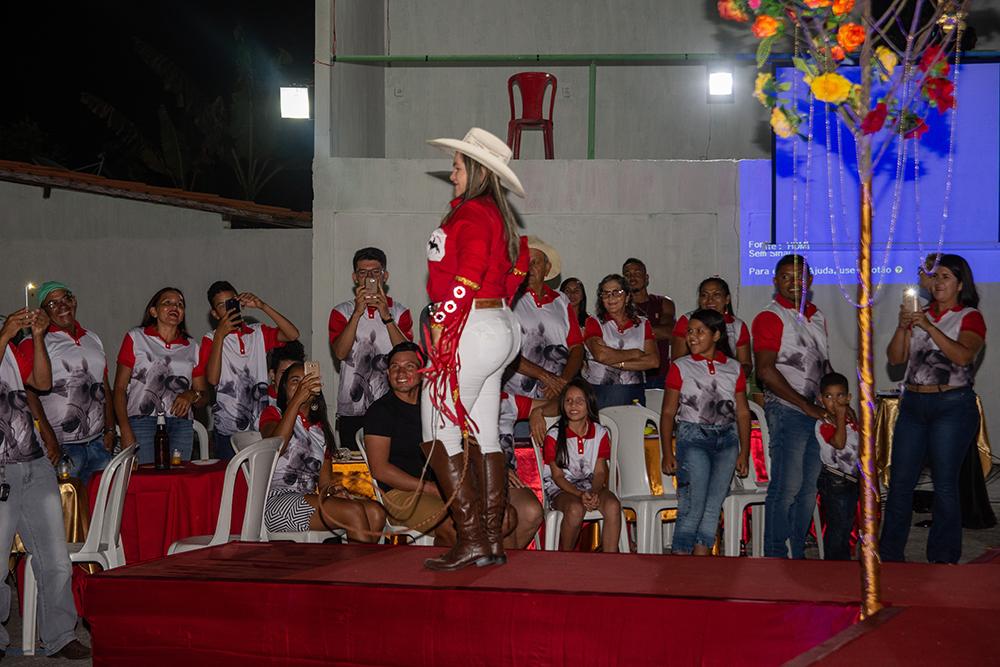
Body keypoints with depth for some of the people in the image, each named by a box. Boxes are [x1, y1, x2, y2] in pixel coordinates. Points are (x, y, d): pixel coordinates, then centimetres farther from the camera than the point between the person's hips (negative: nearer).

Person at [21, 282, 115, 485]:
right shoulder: (33, 343, -4)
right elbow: (30, 394, -13)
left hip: (98, 443, 6)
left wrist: (110, 430, 12)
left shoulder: (93, 339, 16)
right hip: (61, 446, -6)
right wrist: (50, 441, -19)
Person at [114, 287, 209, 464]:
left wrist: (192, 395, -7)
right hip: (142, 422, -3)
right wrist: (125, 431, -8)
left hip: (181, 426, 3)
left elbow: (203, 396, 17)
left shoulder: (192, 347, 16)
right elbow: (120, 388, 3)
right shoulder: (136, 338, 8)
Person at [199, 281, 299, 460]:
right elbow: (212, 379, -10)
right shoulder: (211, 340, 4)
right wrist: (220, 334, -12)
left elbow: (293, 335, -4)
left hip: (260, 427, 2)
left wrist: (262, 306, -8)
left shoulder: (258, 332, 11)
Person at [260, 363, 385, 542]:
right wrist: (297, 399, -13)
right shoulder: (273, 413, 12)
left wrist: (333, 491, -4)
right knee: (354, 512, -28)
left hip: (310, 499, 6)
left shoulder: (321, 429, 27)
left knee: (375, 512, -21)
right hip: (277, 501, -6)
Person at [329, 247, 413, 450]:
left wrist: (386, 316, -15)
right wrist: (357, 313, -15)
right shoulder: (342, 312, 9)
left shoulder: (400, 312, 9)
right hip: (351, 410, 0)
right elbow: (340, 353, -8)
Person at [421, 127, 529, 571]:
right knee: (485, 439, 11)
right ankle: (493, 542, 13)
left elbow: (465, 279, -21)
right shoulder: (498, 216, 15)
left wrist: (441, 327, -18)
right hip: (498, 328, 10)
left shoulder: (471, 213, -14)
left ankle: (471, 541, -8)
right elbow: (518, 263, 25)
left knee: (439, 440, -6)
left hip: (469, 330, -10)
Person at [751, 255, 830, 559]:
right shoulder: (770, 317, -8)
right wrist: (806, 405, -14)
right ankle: (776, 556, -1)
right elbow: (765, 370, -15)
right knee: (786, 486, -8)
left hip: (819, 412, 8)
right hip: (788, 411, -8)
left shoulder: (817, 317, 17)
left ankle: (798, 553, 18)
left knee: (810, 487, 10)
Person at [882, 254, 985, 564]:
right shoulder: (920, 315, 14)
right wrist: (902, 327, -8)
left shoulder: (970, 317, -1)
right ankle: (889, 555, 13)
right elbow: (895, 357, 8)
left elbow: (962, 355, -19)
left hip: (952, 406, -5)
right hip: (913, 403, 5)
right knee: (900, 482, 5)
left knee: (944, 484, -2)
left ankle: (943, 560, 7)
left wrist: (929, 327, -23)